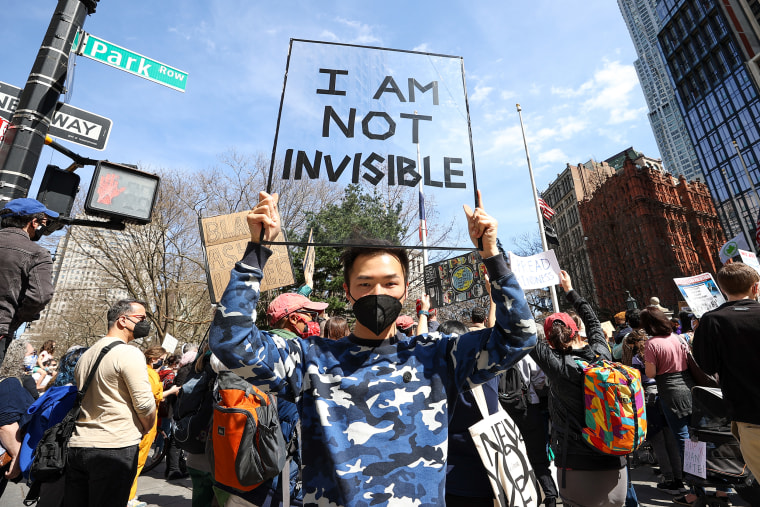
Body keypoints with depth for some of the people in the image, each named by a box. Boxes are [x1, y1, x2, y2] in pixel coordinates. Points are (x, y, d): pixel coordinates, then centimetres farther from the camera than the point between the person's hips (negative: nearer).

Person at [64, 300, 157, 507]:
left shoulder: (86, 354, 13)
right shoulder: (129, 353, -14)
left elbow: (82, 399, 19)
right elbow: (144, 403, -16)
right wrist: (146, 430, 3)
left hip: (77, 444, 8)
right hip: (115, 447, -8)